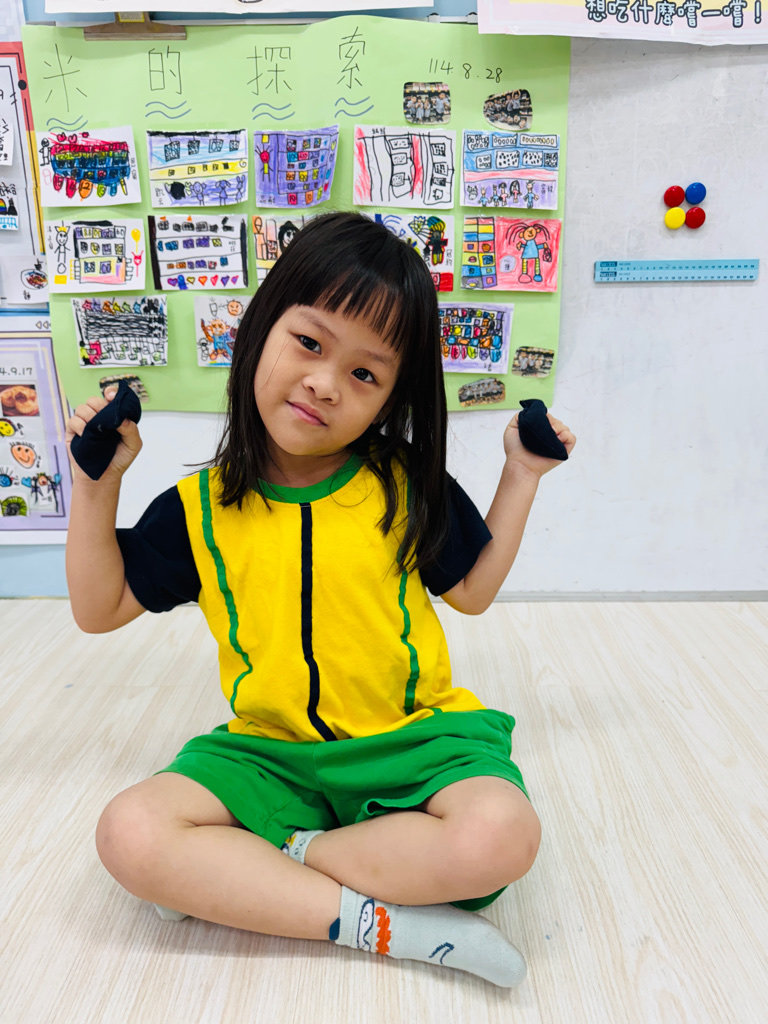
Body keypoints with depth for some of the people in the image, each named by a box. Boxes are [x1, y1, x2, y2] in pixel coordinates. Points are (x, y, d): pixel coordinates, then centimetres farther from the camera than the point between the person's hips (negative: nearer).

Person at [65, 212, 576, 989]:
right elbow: (100, 608, 8)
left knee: (501, 837, -29)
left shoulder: (408, 487, -3)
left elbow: (472, 590, 9)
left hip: (411, 738, 0)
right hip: (269, 750, 1)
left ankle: (239, 878, -12)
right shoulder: (202, 508, -2)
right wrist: (96, 485, -3)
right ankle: (377, 920, -18)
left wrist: (521, 476, 4)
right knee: (128, 833, -22)